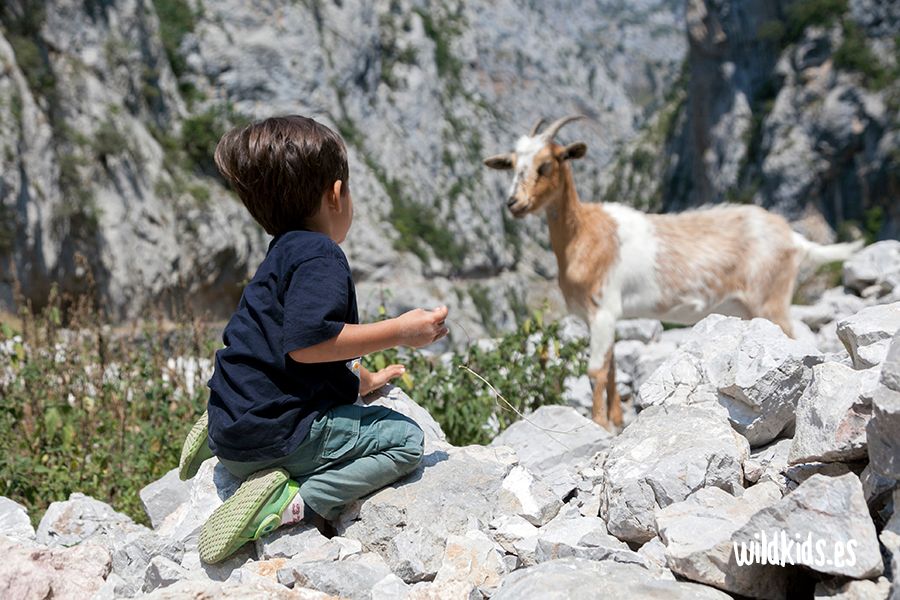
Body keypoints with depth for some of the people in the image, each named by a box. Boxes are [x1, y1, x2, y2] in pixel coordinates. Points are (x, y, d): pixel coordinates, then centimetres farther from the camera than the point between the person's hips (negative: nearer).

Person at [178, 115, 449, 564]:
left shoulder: (286, 255, 19)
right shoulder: (319, 256, -13)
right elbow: (305, 343, -27)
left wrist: (362, 382, 38)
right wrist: (399, 331, -20)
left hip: (236, 429, 10)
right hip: (272, 434, -10)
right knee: (406, 439, -4)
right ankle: (295, 502, -19)